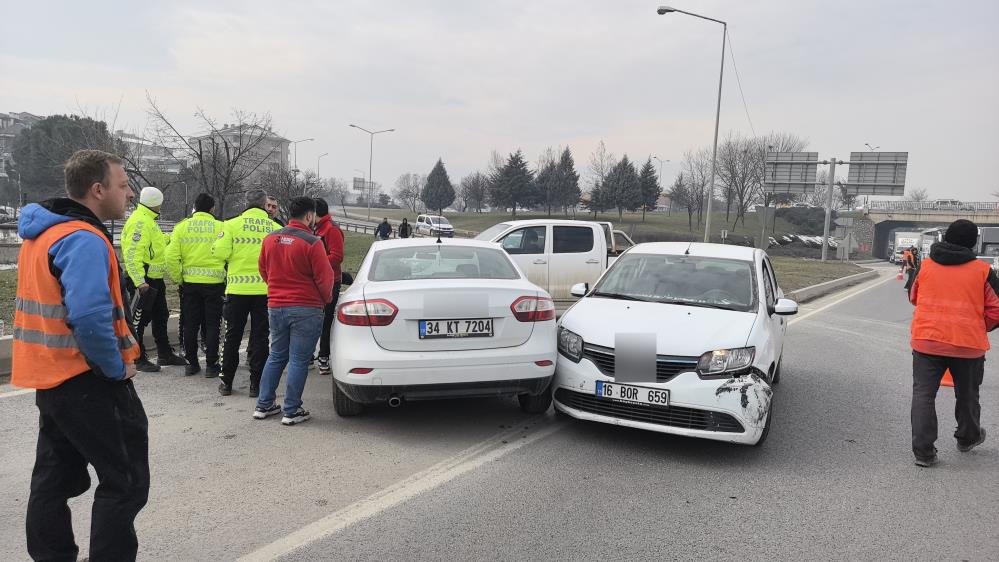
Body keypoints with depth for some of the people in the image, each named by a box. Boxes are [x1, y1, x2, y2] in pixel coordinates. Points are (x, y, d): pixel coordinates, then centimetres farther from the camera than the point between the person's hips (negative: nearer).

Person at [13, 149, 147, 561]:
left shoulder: (41, 233, 12)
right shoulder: (84, 239, -20)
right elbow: (90, 316, -32)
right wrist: (117, 368, -18)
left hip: (51, 378, 10)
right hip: (88, 381, -10)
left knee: (55, 479, 19)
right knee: (125, 481, 0)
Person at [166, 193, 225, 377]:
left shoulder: (182, 227, 0)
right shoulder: (221, 227, -6)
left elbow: (172, 256, -6)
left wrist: (178, 279, 6)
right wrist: (227, 278, 4)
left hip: (190, 282, 2)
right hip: (214, 282, -2)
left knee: (190, 325, 13)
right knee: (212, 325, 7)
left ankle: (191, 363, 20)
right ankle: (211, 365, 9)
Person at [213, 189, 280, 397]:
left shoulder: (233, 224, -4)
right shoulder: (276, 228, -3)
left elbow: (220, 252, -9)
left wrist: (236, 255, 12)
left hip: (237, 288, 0)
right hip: (264, 289, 0)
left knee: (232, 336, 12)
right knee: (259, 337, 8)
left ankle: (226, 382, 19)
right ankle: (256, 384, 11)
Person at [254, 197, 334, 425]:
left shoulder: (270, 239, 5)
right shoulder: (312, 243, -14)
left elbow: (263, 271, 15)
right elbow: (325, 278, -12)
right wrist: (326, 299, 7)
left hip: (276, 306, 6)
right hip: (306, 309, -6)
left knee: (276, 356, 18)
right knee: (298, 361, 2)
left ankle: (263, 405, 22)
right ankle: (291, 411, 7)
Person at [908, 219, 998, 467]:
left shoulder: (925, 266, 1)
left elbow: (913, 297, 16)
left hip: (927, 341, 0)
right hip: (969, 345, 0)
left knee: (923, 394, 4)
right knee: (967, 394, 21)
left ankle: (923, 451, -3)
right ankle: (967, 437, 42)